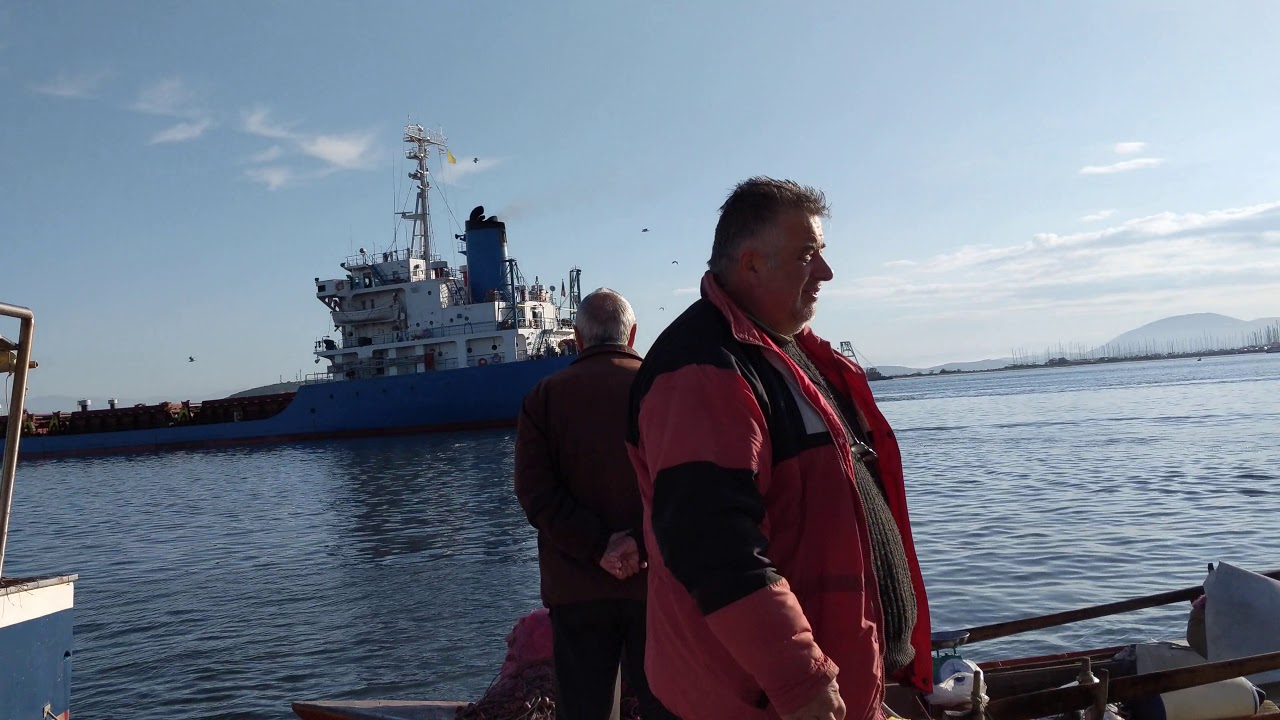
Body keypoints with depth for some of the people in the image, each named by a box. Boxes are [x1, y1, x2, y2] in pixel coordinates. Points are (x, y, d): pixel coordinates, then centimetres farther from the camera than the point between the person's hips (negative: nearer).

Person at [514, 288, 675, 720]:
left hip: (576, 588, 1)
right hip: (656, 581, 0)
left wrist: (599, 547, -12)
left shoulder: (545, 396, 3)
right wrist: (642, 542, -17)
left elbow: (536, 492, -8)